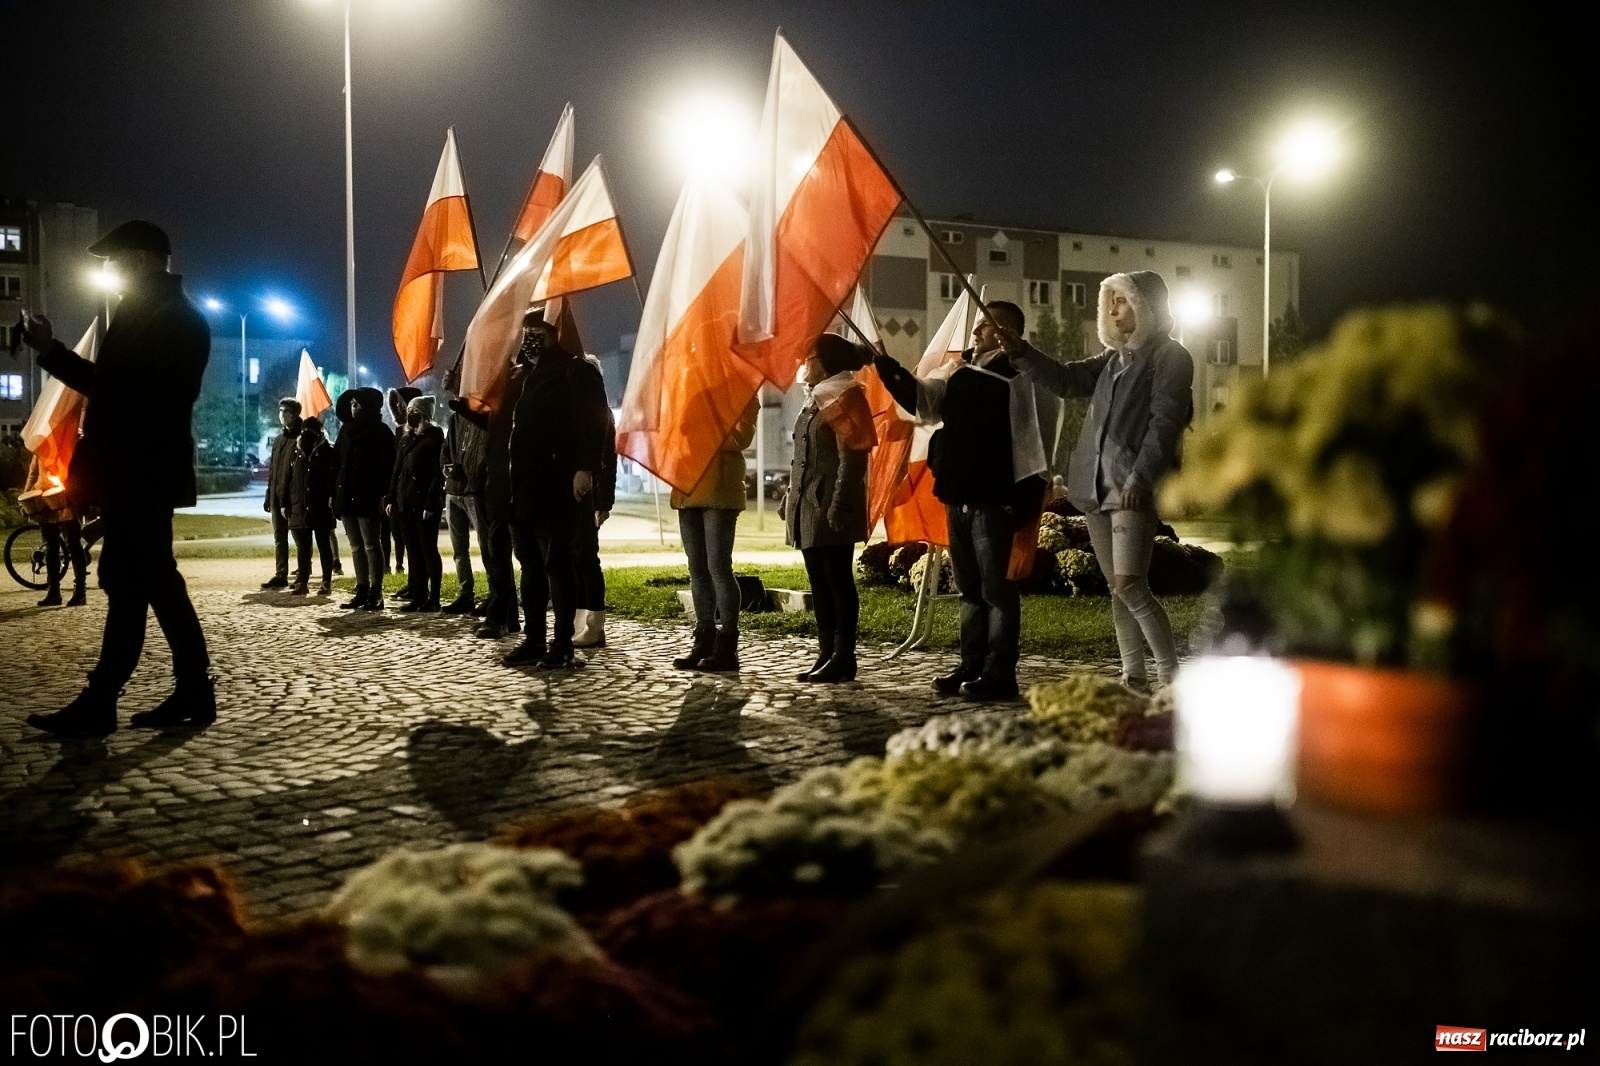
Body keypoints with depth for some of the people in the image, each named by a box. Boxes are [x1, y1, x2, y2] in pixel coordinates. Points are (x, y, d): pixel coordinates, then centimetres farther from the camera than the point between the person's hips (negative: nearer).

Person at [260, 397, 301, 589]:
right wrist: (268, 497, 13)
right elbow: (272, 470, 19)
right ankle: (280, 575, 15)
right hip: (277, 497, 8)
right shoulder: (278, 440, 18)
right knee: (279, 538, 10)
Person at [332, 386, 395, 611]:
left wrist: (383, 495, -19)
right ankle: (362, 591, 14)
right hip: (346, 496, 7)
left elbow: (388, 466, -11)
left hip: (368, 497, -7)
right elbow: (337, 462, 15)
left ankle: (375, 594, -1)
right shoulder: (346, 430, 14)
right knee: (356, 546, 9)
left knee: (371, 545, -4)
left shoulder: (380, 432, -6)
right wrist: (333, 492, 9)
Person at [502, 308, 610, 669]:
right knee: (530, 565, 11)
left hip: (555, 487, -8)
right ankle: (533, 639, 18)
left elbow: (591, 422, -14)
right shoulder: (524, 374, 21)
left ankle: (562, 645, -1)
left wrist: (584, 468, -23)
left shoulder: (575, 371, -4)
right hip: (522, 486, 8)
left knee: (556, 564, -5)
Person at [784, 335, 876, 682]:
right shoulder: (815, 400, 19)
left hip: (831, 508, -9)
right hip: (809, 507, 9)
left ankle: (844, 657, -1)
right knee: (819, 582, 10)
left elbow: (852, 457, -16)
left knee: (838, 580, -5)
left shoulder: (843, 398, -8)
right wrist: (791, 497, 19)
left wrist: (841, 505, -23)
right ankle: (826, 653, 16)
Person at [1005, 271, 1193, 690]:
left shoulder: (1170, 357, -4)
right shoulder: (1114, 358, 19)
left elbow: (1165, 423, -13)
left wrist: (1140, 478, -21)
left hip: (1135, 488, -8)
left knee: (1130, 585, -15)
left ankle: (1169, 675, -6)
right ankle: (1133, 675, 17)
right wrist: (1021, 351, 6)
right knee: (1117, 587, 10)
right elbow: (1066, 380, 20)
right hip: (1098, 487, 8)